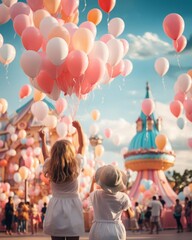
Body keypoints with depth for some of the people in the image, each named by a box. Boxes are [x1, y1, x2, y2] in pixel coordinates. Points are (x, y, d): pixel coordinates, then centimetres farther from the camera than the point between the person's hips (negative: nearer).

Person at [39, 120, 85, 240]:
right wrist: (79, 128, 13)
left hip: (56, 206, 2)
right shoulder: (75, 167, -8)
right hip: (72, 207, -1)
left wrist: (43, 139, 30)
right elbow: (82, 146, 6)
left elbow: (46, 155, 19)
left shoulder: (50, 168, -4)